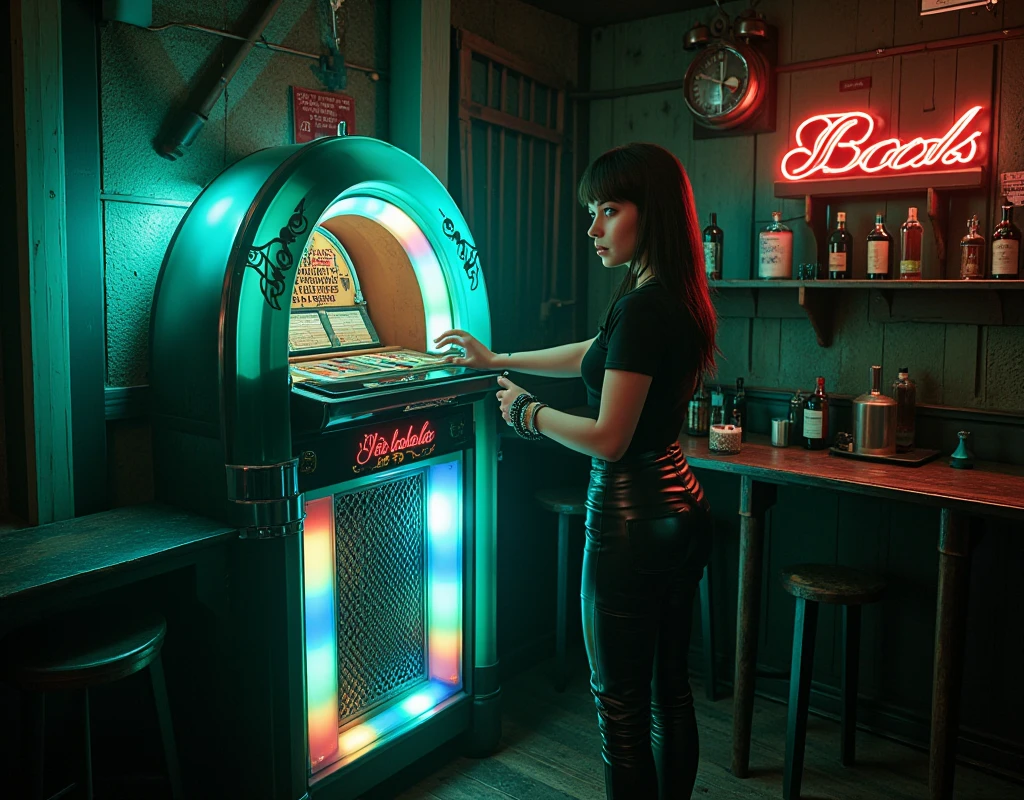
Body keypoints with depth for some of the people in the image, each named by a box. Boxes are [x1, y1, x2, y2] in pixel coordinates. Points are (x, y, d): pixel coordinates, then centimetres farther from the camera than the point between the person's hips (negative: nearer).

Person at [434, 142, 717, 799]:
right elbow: (593, 356, 22)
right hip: (681, 514, 10)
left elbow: (608, 439, -21)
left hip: (633, 523, -10)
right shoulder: (676, 300, 9)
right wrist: (498, 360, 27)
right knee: (669, 689, 21)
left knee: (622, 706, 6)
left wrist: (527, 412, -5)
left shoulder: (642, 308, -20)